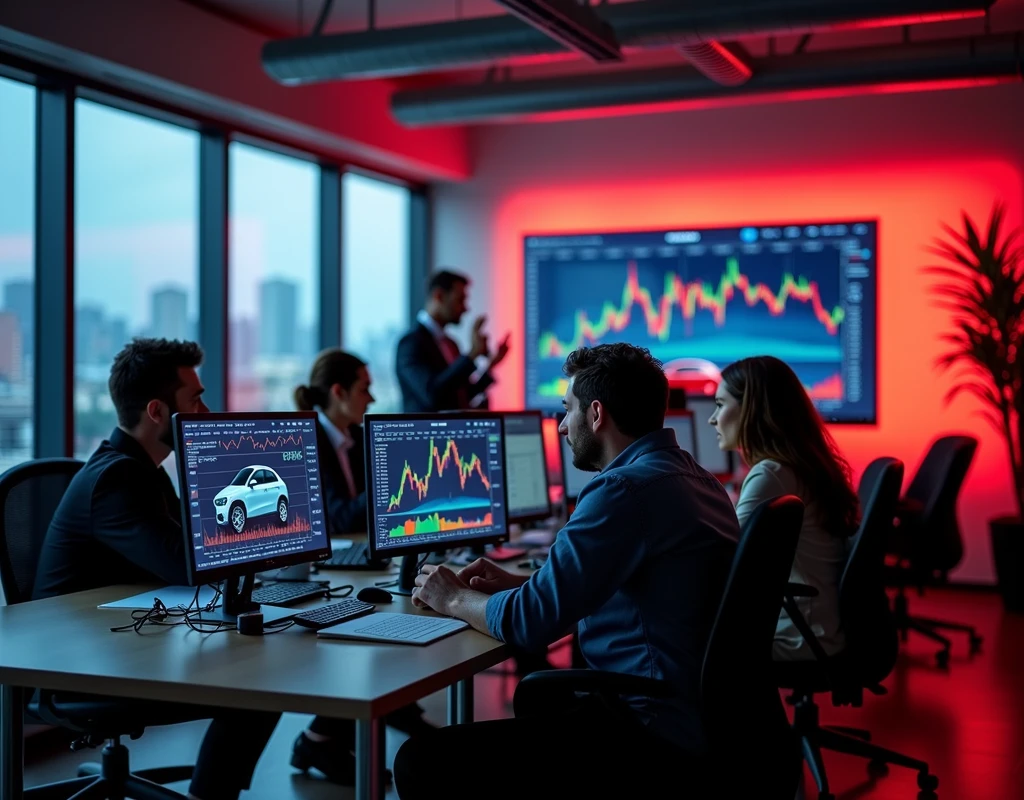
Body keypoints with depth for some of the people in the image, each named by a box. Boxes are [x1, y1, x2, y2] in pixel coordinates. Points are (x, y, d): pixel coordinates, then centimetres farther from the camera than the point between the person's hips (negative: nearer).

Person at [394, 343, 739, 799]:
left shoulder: (628, 489, -20)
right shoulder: (685, 475, 11)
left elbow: (530, 620, -20)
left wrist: (455, 599, 1)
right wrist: (519, 584, 17)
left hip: (652, 732, -11)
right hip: (696, 713, 11)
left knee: (421, 762, -13)